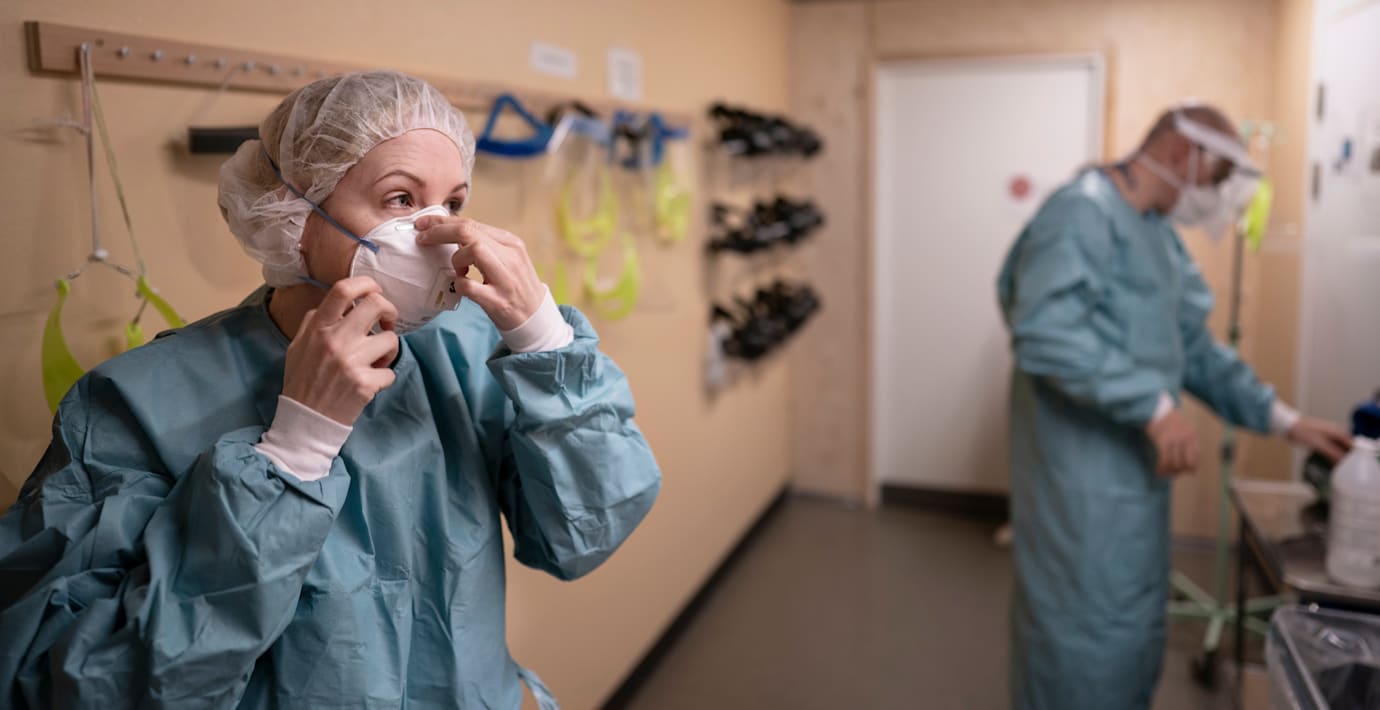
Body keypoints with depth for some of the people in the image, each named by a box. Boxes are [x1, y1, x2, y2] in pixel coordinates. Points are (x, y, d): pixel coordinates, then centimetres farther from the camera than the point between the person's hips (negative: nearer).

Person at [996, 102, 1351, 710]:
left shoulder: (1159, 234, 16)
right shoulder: (1083, 212, -16)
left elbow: (1195, 349, 19)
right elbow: (1045, 332, -30)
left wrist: (1283, 419, 13)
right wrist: (1155, 405, -28)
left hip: (1136, 465, 10)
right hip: (1084, 470, -10)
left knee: (1133, 625, 19)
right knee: (1085, 628, 0)